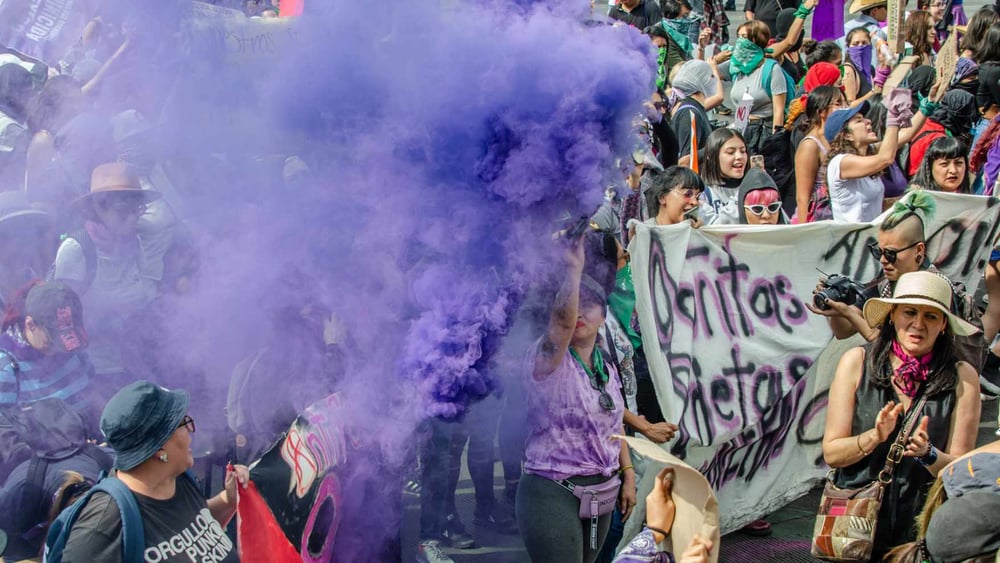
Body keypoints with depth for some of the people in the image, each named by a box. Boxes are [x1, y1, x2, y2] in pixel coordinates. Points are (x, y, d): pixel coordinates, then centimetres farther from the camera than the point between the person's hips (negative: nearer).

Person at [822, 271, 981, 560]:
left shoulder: (962, 378, -3)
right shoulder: (857, 362, -3)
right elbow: (831, 454, -3)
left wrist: (928, 453, -21)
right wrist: (874, 437, -19)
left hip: (922, 528, 0)